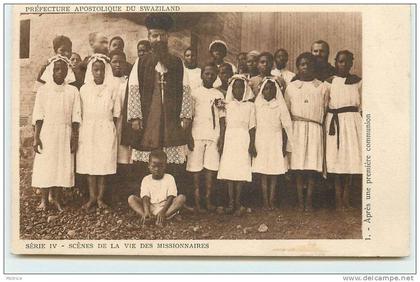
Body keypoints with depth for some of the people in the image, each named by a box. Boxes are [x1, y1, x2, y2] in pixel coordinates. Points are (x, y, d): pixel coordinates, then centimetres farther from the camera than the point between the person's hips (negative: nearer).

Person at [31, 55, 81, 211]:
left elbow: (75, 117, 2)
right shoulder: (43, 90, 1)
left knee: (62, 165, 2)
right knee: (45, 165, -1)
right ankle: (44, 200, 8)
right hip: (46, 132, -1)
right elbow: (38, 116, -1)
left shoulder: (73, 91, 2)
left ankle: (56, 198, 14)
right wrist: (36, 137, -7)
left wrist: (74, 138, -2)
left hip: (65, 134, 1)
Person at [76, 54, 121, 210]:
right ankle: (92, 197, 6)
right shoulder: (84, 89, 5)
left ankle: (100, 197, 5)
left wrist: (111, 129, 0)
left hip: (106, 131, -1)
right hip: (88, 130, 1)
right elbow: (80, 112, 7)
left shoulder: (112, 89, 2)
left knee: (104, 164, -1)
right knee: (89, 163, 0)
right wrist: (81, 131, 1)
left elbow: (116, 113, 5)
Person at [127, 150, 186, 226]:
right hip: (150, 208, 1)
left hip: (166, 208, -1)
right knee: (131, 198, -18)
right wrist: (146, 212, -28)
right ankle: (149, 218, -39)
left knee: (181, 198, -26)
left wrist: (162, 211, -25)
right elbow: (145, 198, -8)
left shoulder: (169, 178, 2)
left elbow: (171, 197, -8)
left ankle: (162, 217, -37)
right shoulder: (146, 180, 5)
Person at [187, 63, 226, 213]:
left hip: (214, 137, 2)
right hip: (197, 136, -2)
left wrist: (221, 137, 1)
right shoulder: (194, 93, 5)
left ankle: (208, 200, 4)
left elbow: (221, 118, 10)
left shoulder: (219, 95, 12)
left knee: (211, 167, -2)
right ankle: (196, 200, 2)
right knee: (196, 168, -2)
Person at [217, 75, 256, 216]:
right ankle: (231, 202, 0)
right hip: (229, 139, 1)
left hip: (243, 140, -1)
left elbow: (252, 127, 4)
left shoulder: (250, 106, 7)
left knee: (241, 171, -6)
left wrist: (252, 144, -3)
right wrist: (221, 142, 4)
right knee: (229, 169, -4)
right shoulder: (227, 105, 11)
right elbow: (224, 125, 10)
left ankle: (237, 202, -1)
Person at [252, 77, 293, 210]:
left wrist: (284, 145, -3)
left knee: (274, 172, 0)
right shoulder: (257, 104, 4)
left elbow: (287, 126, 1)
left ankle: (272, 200, 3)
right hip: (261, 140, 1)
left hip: (276, 141, -1)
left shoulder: (280, 106, 1)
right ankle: (265, 201, 1)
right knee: (263, 172, 0)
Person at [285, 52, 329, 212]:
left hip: (315, 129, 0)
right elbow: (286, 112, 10)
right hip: (297, 128, 0)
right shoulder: (291, 87, 10)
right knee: (298, 164, -3)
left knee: (312, 164, -4)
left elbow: (325, 111, 11)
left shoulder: (322, 88, 10)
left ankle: (309, 201, 2)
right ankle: (300, 200, 3)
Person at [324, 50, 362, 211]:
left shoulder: (357, 81, 8)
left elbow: (361, 105, 12)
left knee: (351, 157, 0)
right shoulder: (329, 82, 4)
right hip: (334, 121, -1)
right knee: (336, 157, -2)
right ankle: (338, 197, 3)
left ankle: (346, 196, 7)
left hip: (352, 121, 1)